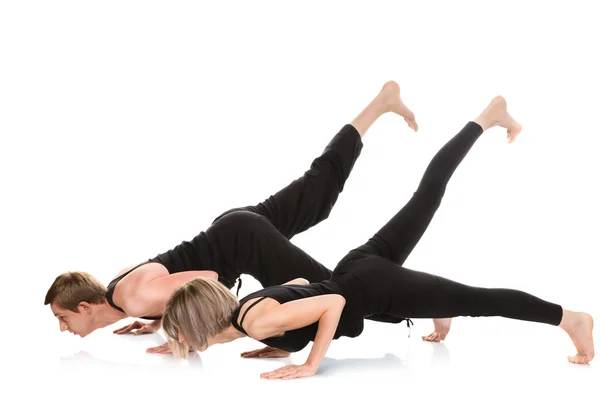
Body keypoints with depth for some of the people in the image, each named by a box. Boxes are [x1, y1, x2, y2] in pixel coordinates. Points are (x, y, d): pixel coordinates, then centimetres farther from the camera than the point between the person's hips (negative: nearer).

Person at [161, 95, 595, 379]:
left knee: (477, 300, -2)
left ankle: (572, 318, 6)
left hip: (374, 287, -8)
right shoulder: (245, 306, 3)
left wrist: (311, 365, -24)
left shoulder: (258, 322, -23)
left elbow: (332, 303, -30)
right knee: (427, 192, 19)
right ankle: (489, 117, 27)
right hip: (360, 266, 8)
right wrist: (279, 343, 13)